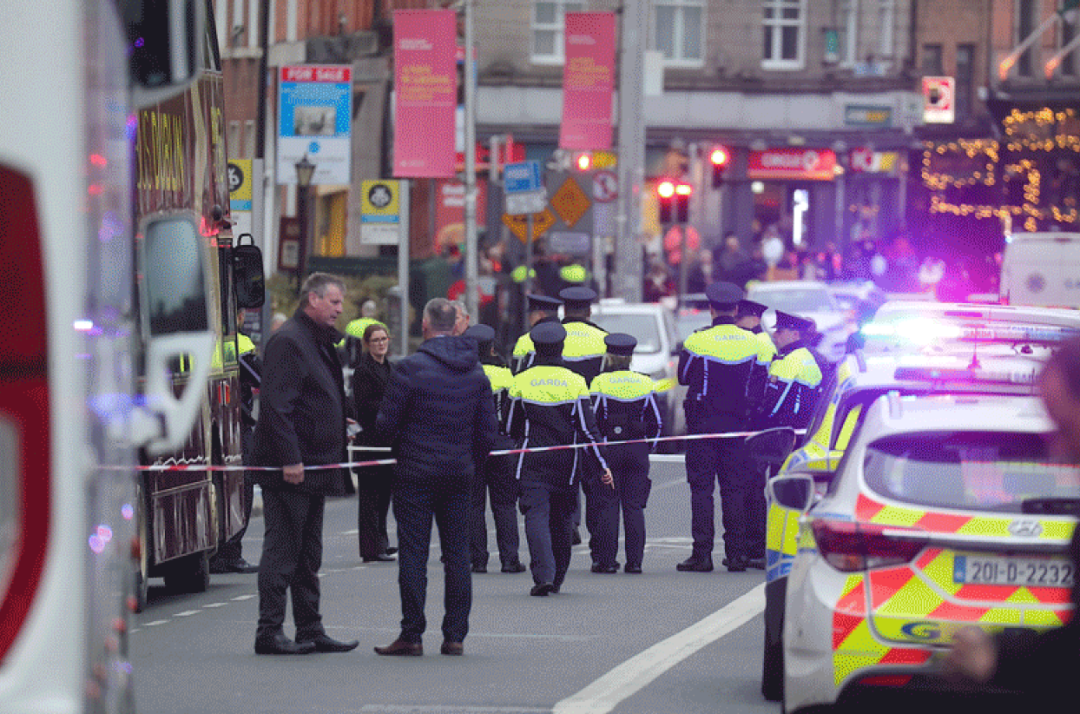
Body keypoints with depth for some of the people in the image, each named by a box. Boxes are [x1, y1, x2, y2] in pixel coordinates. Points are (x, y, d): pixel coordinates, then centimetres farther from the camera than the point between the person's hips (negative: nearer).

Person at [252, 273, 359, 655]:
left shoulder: (321, 342, 18)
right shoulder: (288, 341, -13)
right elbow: (276, 405, -20)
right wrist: (289, 459, -24)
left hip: (313, 466, 10)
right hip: (291, 469, -10)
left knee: (308, 555, 12)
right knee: (282, 551, -7)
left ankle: (310, 630, 17)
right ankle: (269, 632, -4)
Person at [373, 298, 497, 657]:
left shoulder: (410, 368, -11)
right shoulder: (476, 371, 6)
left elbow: (386, 425, -8)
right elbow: (487, 431, 8)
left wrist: (399, 447, 12)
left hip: (416, 474, -5)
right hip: (459, 473, 5)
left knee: (413, 553, -2)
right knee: (457, 554, 8)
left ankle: (411, 634, -2)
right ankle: (455, 635, 8)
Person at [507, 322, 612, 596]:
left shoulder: (522, 381, -2)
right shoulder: (575, 382, -3)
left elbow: (512, 427, 7)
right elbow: (587, 429, -4)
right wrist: (602, 465, 1)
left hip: (532, 462, -1)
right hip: (566, 465, 1)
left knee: (536, 515, -6)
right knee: (562, 519, 15)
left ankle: (543, 575, -23)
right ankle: (557, 576, 26)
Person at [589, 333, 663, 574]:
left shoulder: (600, 382, -6)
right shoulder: (645, 383, 4)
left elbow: (592, 420, -6)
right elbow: (656, 423, 6)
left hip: (609, 450, -2)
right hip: (638, 451, 2)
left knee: (608, 506, 2)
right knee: (634, 506, 6)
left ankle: (606, 560, 0)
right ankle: (635, 560, 5)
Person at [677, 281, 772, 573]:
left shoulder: (698, 341, -10)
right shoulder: (753, 342, 0)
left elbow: (683, 377, 3)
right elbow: (759, 387, 6)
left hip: (703, 420, -3)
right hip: (736, 423, 3)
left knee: (701, 487, 0)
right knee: (734, 488, 8)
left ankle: (702, 553, -5)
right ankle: (736, 553, 7)